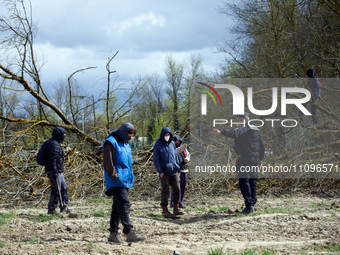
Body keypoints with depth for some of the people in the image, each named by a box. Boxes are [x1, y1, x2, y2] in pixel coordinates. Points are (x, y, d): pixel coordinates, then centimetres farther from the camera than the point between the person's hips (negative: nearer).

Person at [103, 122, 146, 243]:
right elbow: (108, 163, -15)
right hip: (117, 182, -9)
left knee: (118, 207, 10)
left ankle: (113, 233, 13)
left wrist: (130, 178, 21)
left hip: (125, 181, 9)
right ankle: (130, 232, -21)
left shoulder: (125, 144, 22)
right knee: (124, 205, -16)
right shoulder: (111, 143, -8)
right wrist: (115, 176, -18)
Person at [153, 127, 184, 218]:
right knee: (165, 191, -2)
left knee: (177, 189, 2)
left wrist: (177, 166, 12)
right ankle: (165, 210, 3)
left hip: (174, 171, 5)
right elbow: (156, 159, -5)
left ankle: (176, 208, 11)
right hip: (164, 172, -5)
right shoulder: (158, 145, -3)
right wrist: (160, 171, -11)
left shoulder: (172, 143, 12)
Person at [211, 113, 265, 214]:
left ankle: (249, 205, -16)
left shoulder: (244, 128, -8)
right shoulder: (256, 130, 20)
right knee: (252, 181, 12)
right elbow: (262, 146, 26)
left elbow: (235, 133, -30)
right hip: (255, 159, 9)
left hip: (245, 158, -9)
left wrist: (221, 132, -41)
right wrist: (260, 159, 34)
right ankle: (252, 204, 14)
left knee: (244, 180, -9)